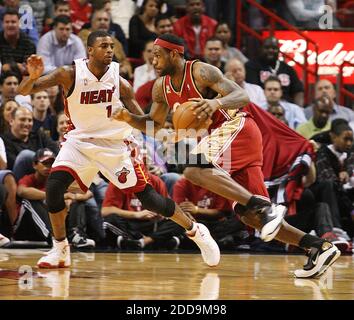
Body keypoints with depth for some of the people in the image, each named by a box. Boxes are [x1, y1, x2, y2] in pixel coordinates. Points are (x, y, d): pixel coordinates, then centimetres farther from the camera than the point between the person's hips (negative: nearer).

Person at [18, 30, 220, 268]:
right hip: (81, 140, 1)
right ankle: (60, 249, -2)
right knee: (54, 186, -19)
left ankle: (195, 231, 18)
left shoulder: (119, 81, -16)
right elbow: (24, 91, -17)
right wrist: (33, 77, -40)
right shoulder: (70, 75, -17)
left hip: (116, 143, -1)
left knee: (147, 196, -4)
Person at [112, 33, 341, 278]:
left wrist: (216, 103, -39)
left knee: (195, 170, -31)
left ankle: (265, 207, -36)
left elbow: (242, 96, -19)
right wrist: (130, 118, 3)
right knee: (249, 215, 3)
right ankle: (319, 247, 3)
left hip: (237, 128, -9)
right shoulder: (162, 87, 12)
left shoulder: (200, 72, -12)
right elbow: (154, 124, 23)